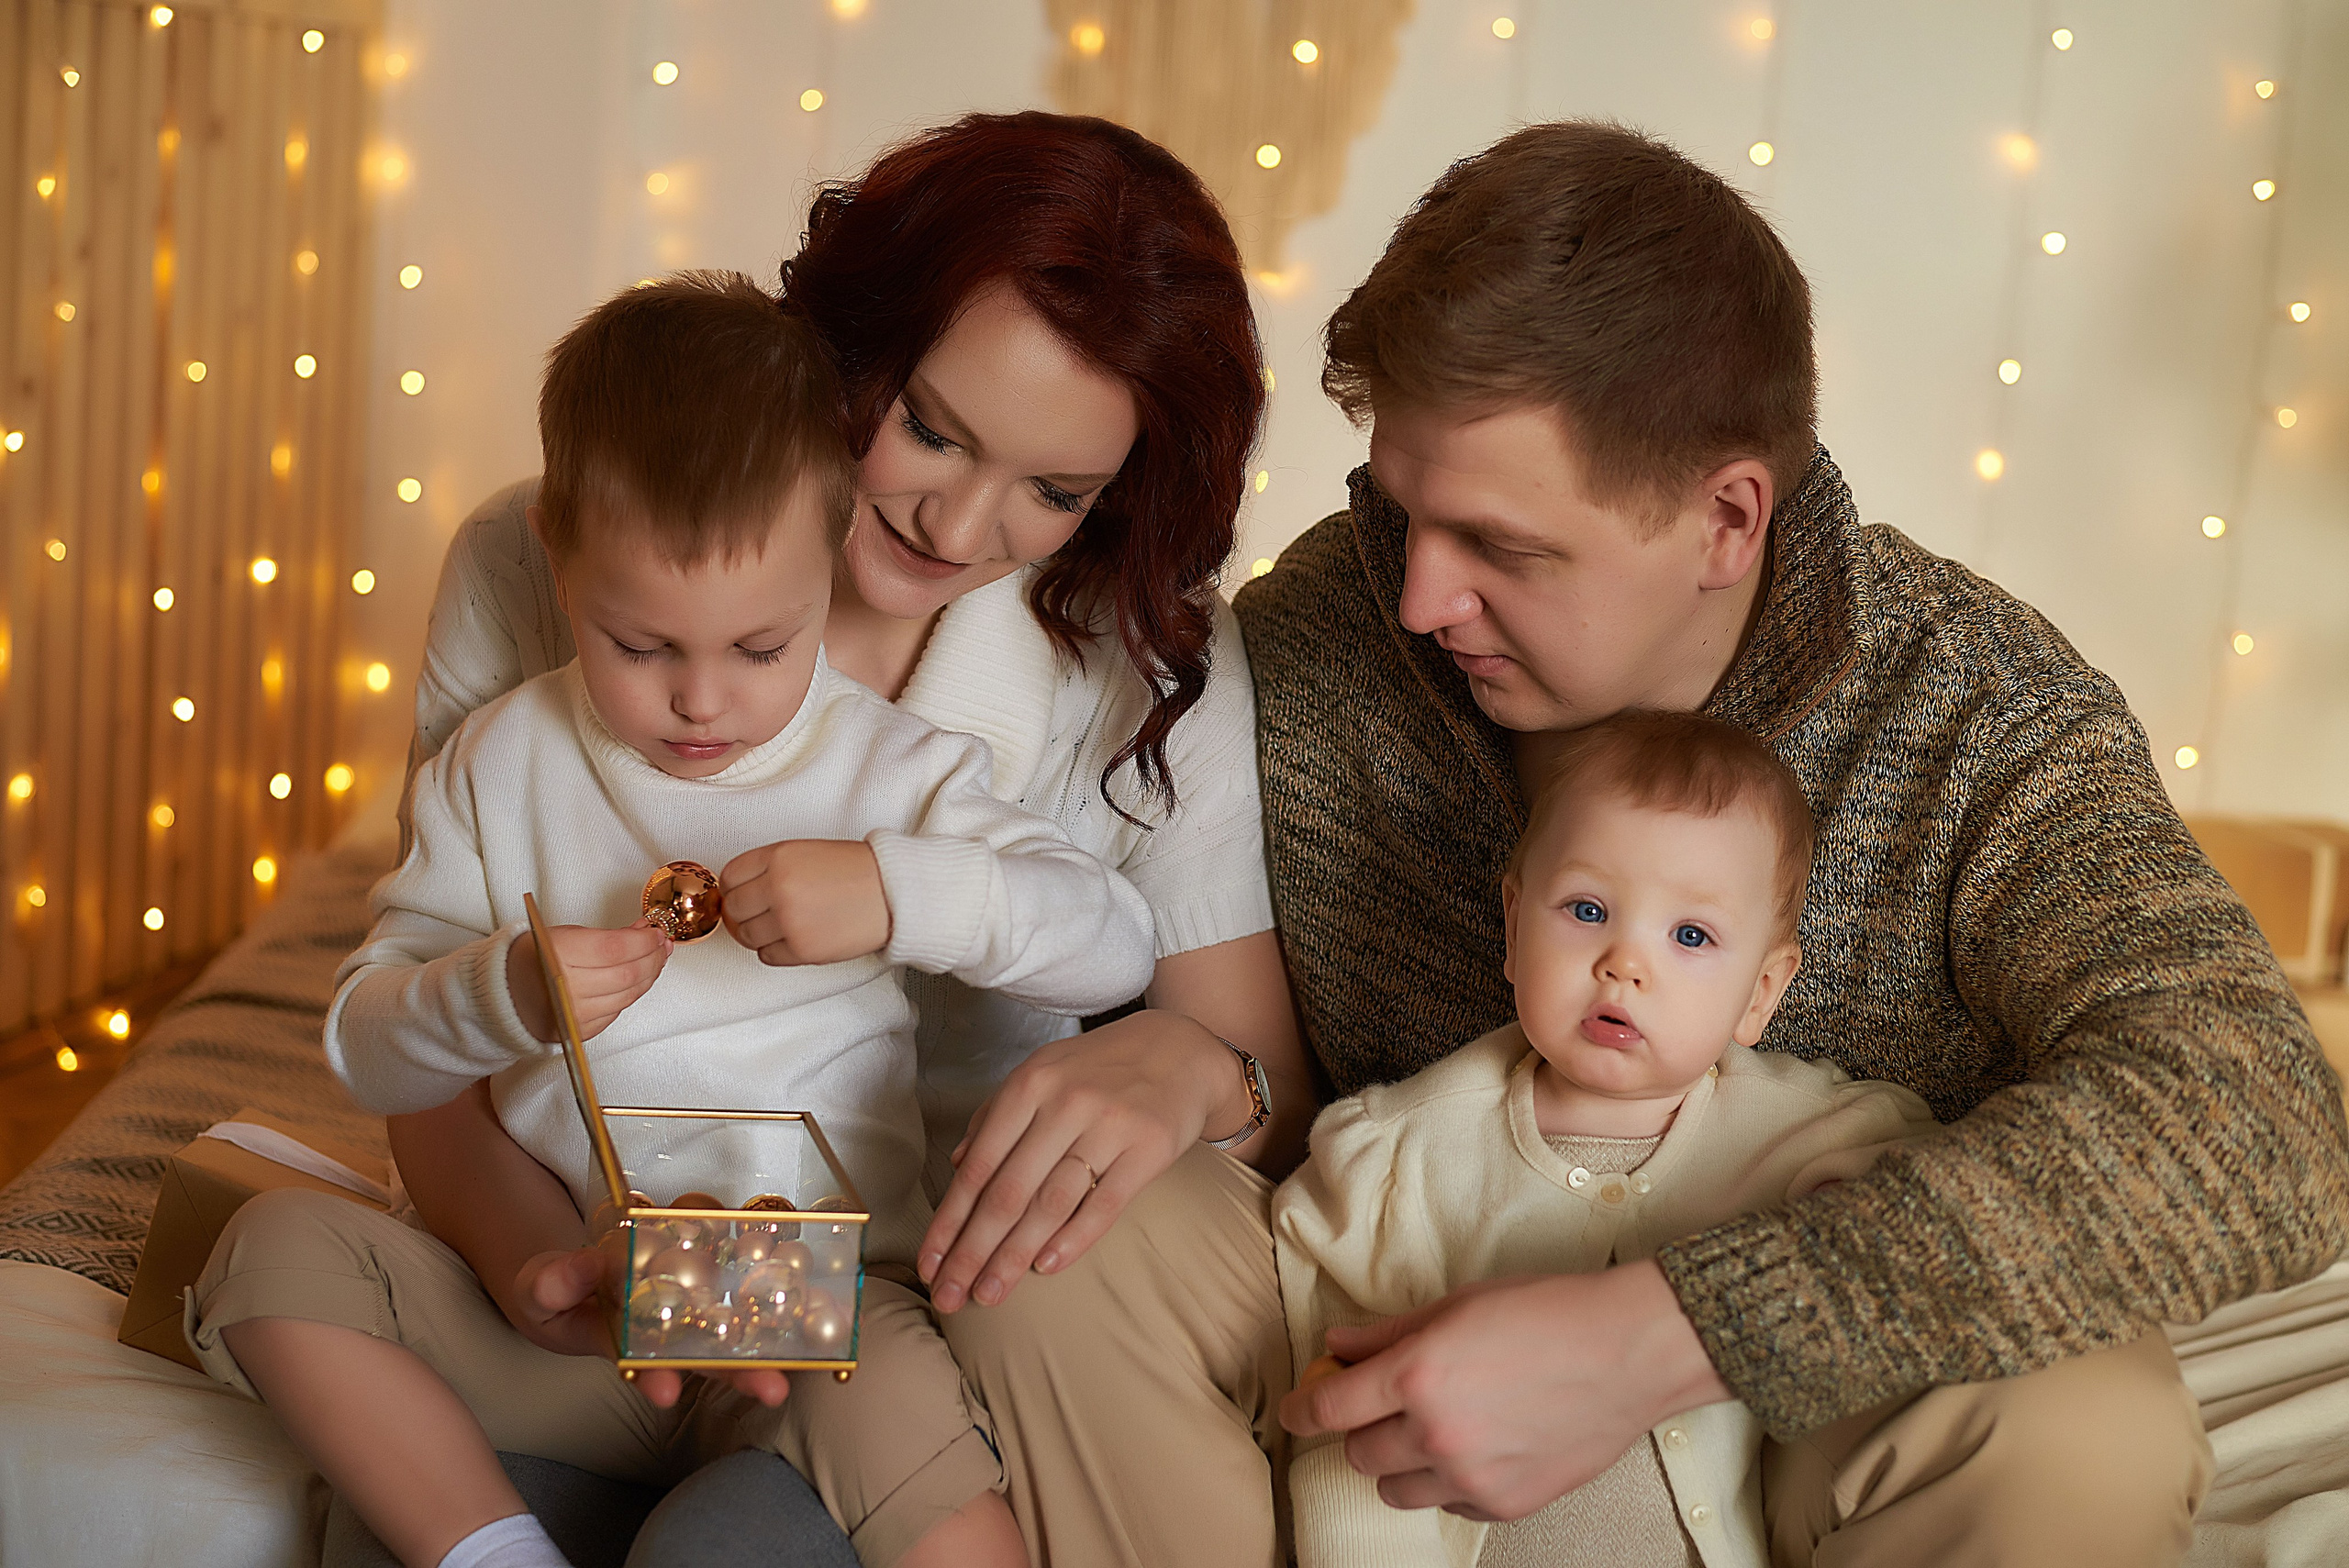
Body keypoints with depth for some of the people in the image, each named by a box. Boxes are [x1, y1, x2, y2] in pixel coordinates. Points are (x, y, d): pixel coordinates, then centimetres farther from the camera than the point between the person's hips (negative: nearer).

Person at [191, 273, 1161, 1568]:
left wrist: (895, 892, -25)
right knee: (277, 1244, -15)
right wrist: (491, 995, -18)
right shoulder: (499, 769, 6)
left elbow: (1113, 943, -9)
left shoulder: (889, 770, 1)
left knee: (895, 1410, -36)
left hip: (820, 1308, -3)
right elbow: (368, 1051, 5)